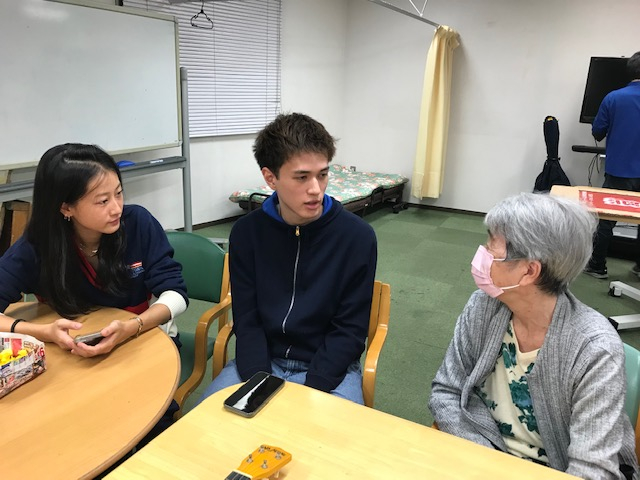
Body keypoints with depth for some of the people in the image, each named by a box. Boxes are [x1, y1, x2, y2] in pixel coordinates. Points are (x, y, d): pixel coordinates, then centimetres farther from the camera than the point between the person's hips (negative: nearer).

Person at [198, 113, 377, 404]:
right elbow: (247, 321, -3)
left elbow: (350, 329, -9)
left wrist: (307, 394, -17)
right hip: (262, 361, 2)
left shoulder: (358, 237, -12)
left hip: (329, 366, -1)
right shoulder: (246, 232, -5)